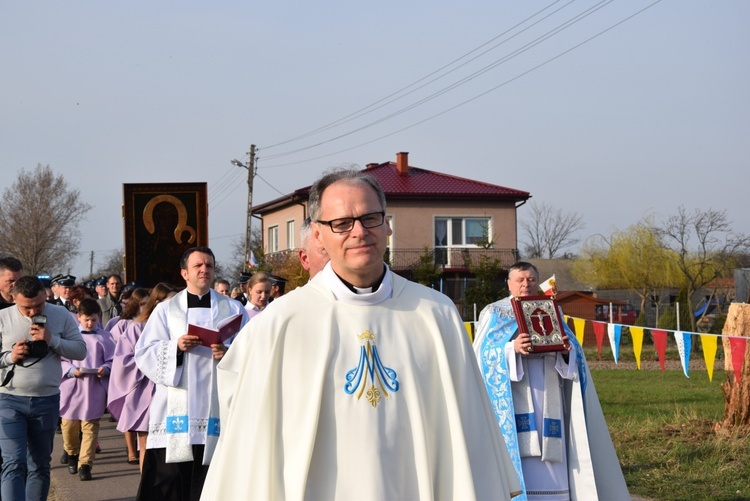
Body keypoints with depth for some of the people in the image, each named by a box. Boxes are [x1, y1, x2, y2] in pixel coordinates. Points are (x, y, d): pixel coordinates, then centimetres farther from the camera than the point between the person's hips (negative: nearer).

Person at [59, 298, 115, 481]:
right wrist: (72, 370, -14)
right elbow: (61, 360, 2)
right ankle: (72, 454, 33)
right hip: (72, 386, 1)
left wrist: (106, 369, -16)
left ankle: (85, 464, -2)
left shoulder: (104, 337, 3)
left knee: (90, 426, -3)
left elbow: (112, 360, 4)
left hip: (95, 388, 0)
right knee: (69, 425, 6)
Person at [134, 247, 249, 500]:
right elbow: (144, 354, 3)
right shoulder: (165, 310, 11)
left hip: (217, 410, 0)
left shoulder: (232, 308, 12)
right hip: (174, 411, 0)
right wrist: (175, 347, -13)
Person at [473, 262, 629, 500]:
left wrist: (567, 350, -14)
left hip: (547, 402, 3)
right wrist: (512, 348, -25)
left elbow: (573, 357, 10)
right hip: (513, 403, -3)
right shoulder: (494, 314, 7)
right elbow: (484, 354, -7)